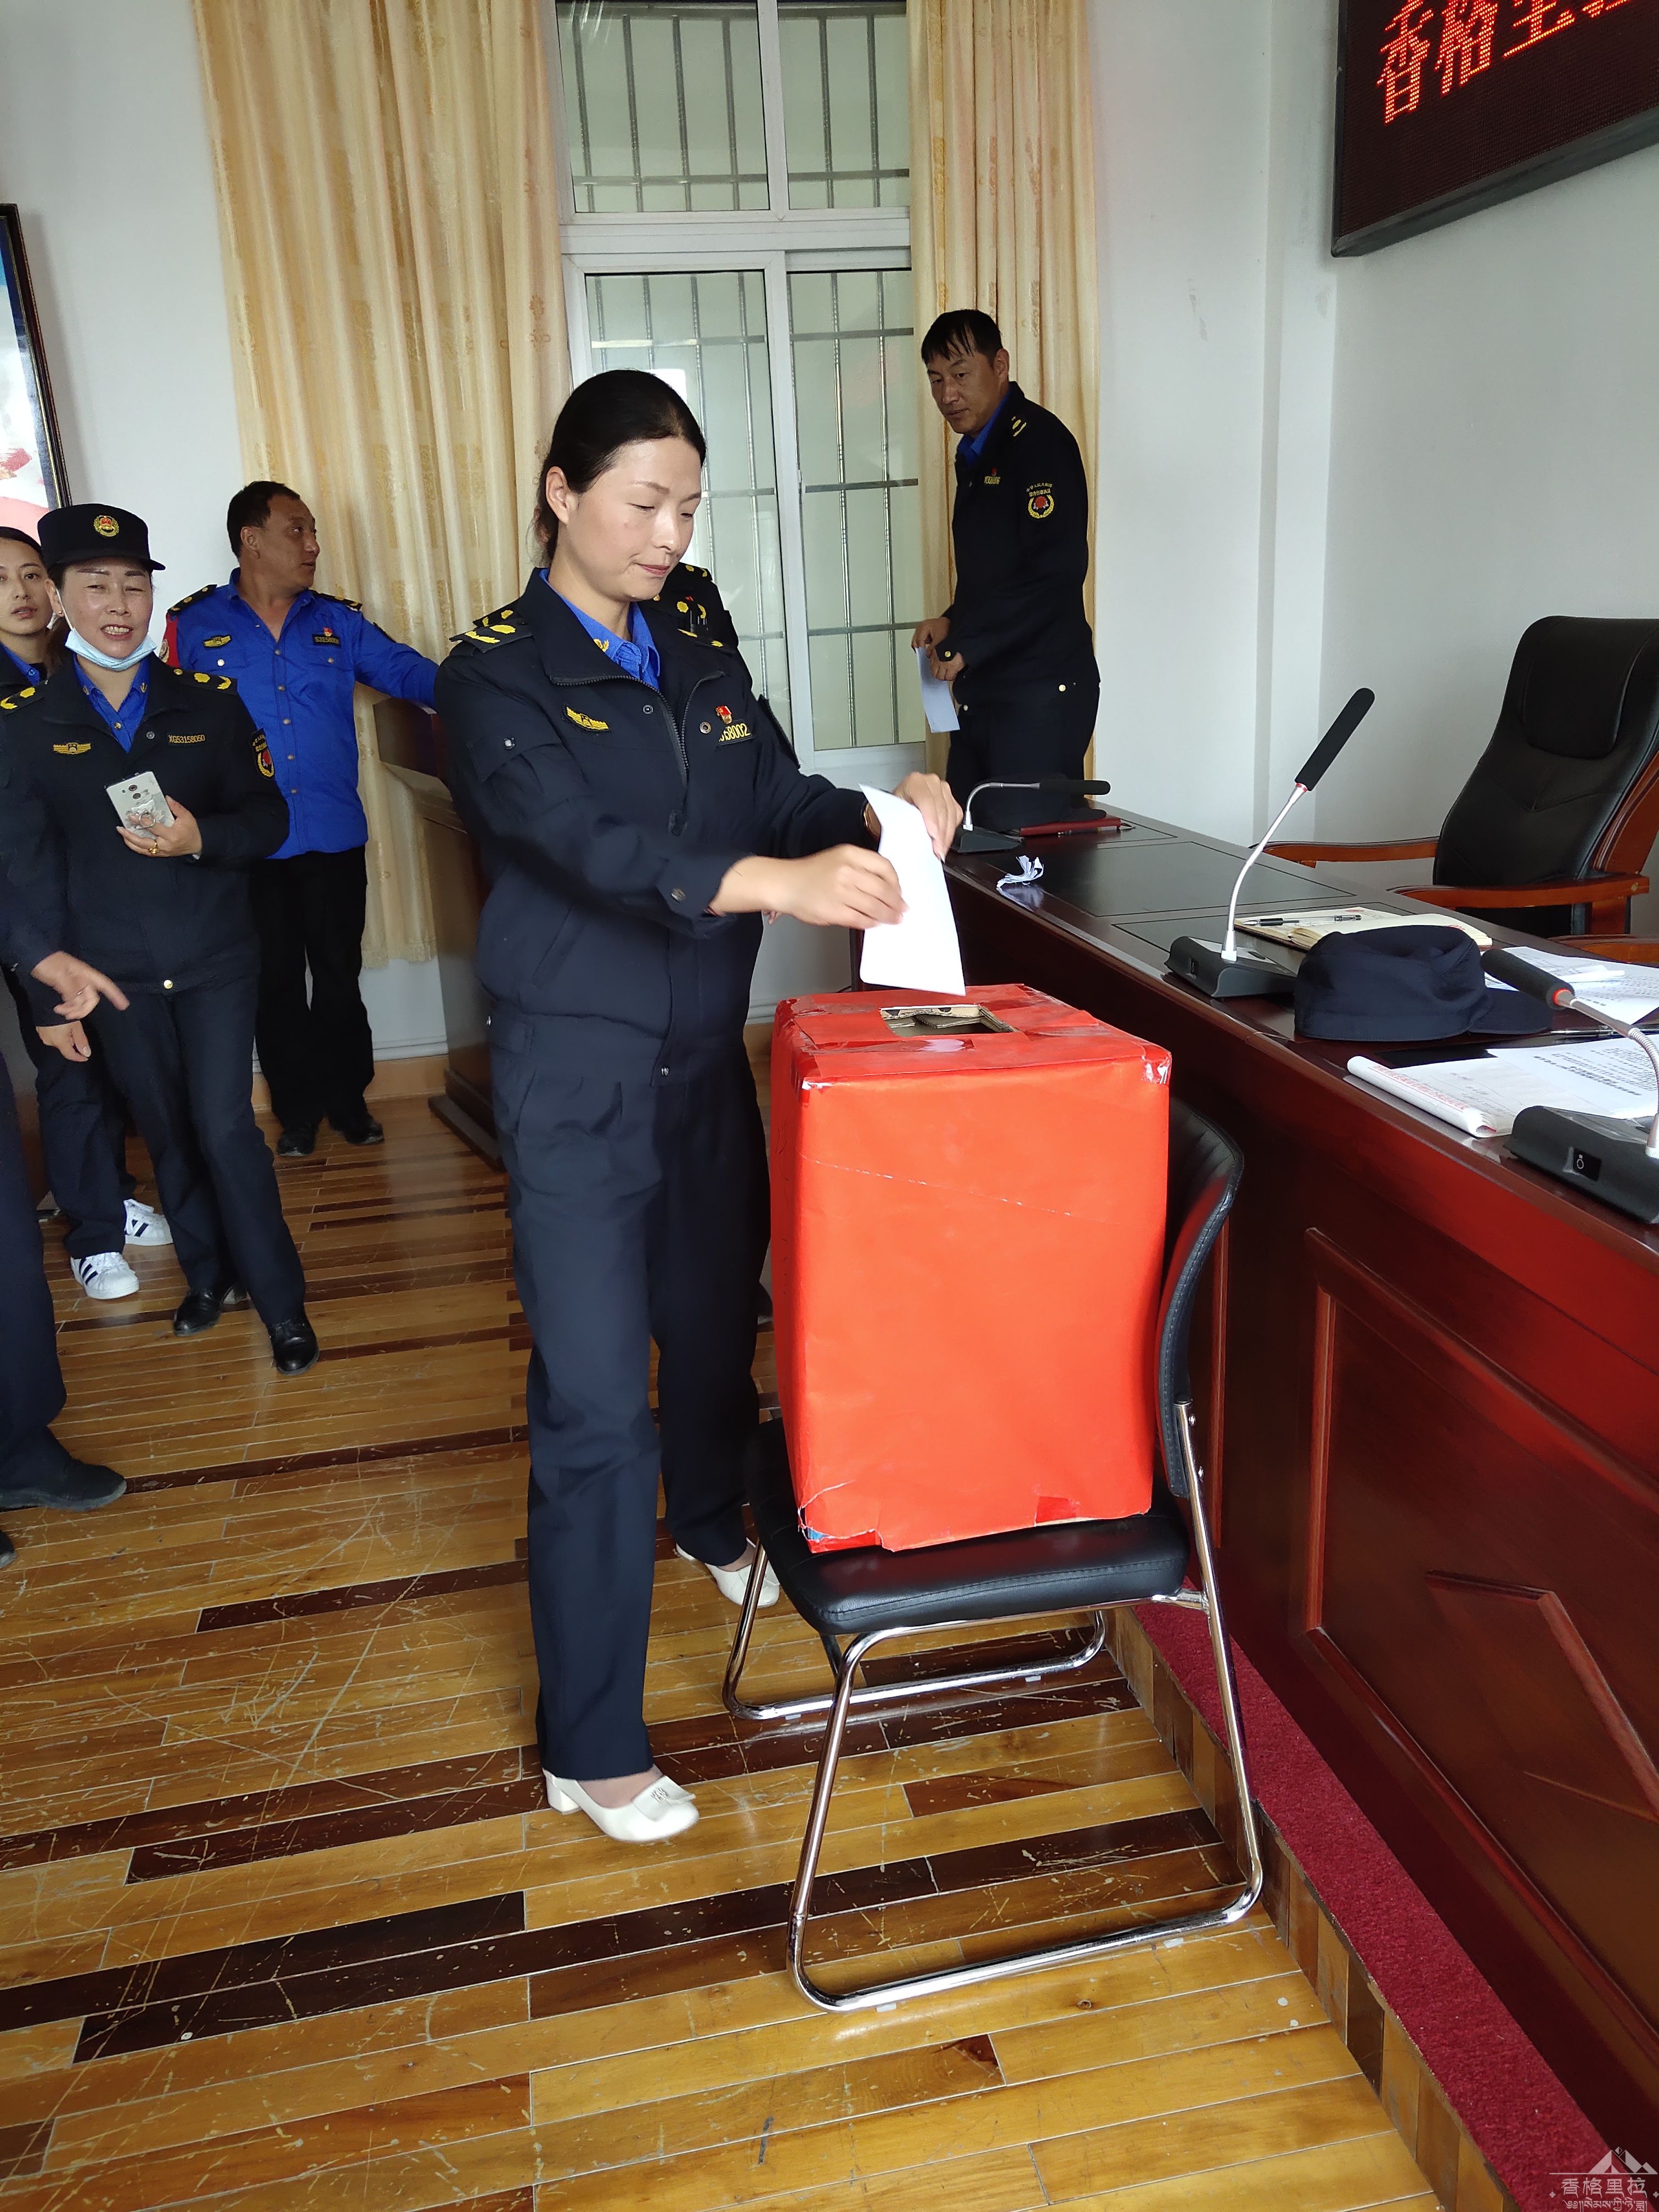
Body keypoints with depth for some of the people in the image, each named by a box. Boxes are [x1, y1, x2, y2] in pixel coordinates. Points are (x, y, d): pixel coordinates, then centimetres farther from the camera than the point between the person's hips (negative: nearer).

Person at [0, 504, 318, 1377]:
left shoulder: (210, 701, 0)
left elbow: (268, 818, 1)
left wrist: (200, 837, -20)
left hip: (215, 957, -1)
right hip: (114, 970, 1)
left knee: (225, 1126, -4)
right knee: (166, 1134, 13)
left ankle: (281, 1300, 9)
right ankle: (210, 1274, 33)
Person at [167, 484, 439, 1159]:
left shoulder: (338, 621, 6)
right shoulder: (196, 625, 0)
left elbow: (408, 670, 0)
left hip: (336, 837, 1)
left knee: (339, 976, 11)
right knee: (275, 983, 11)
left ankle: (349, 1101, 27)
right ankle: (298, 1111, 26)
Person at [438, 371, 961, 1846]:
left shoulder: (703, 669, 12)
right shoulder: (499, 673, -9)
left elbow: (785, 803, 5)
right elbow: (580, 841, -26)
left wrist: (883, 818, -17)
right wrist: (771, 882, -41)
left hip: (708, 1062, 6)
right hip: (579, 1078, -6)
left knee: (717, 1329, 21)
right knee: (596, 1404, -5)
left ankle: (713, 1526, 52)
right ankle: (592, 1749, 10)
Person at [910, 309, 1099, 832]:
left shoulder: (1040, 441, -10)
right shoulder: (976, 453, 19)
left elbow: (1055, 572, -21)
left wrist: (963, 645, -15)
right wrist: (954, 622, 9)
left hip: (1042, 692, -9)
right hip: (983, 690, 9)